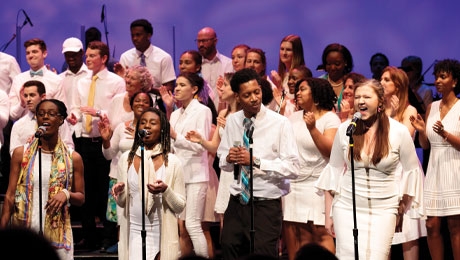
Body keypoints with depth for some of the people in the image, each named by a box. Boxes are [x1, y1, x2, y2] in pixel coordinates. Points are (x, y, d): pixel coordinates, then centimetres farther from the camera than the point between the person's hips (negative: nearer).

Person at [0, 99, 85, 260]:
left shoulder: (73, 158, 3)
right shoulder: (21, 154, 4)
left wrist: (66, 194, -14)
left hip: (57, 234, 0)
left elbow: (80, 199, 8)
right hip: (22, 231, 0)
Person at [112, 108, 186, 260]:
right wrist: (119, 192, -10)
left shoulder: (172, 162, -3)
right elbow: (122, 202, 12)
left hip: (161, 235, -2)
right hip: (133, 234, 2)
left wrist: (166, 191, -19)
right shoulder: (126, 158, 4)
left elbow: (180, 206, -2)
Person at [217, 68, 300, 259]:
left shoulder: (280, 123, -9)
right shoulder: (232, 121, 6)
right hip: (236, 203, 5)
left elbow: (292, 168, -14)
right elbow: (222, 161, 13)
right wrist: (228, 158, -10)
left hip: (266, 206, -4)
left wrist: (256, 161, -21)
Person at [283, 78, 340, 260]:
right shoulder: (294, 117, 13)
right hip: (292, 185, 5)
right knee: (292, 235, 4)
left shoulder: (330, 119, -2)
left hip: (316, 185, -5)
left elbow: (330, 151, -15)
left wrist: (312, 128, -22)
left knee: (321, 234, -10)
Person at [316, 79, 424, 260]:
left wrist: (401, 211, 6)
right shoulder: (345, 129, 0)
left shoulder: (398, 131, -4)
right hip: (347, 207, 1)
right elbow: (334, 171, 8)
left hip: (383, 209, -1)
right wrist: (328, 215, 9)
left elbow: (411, 172, 5)